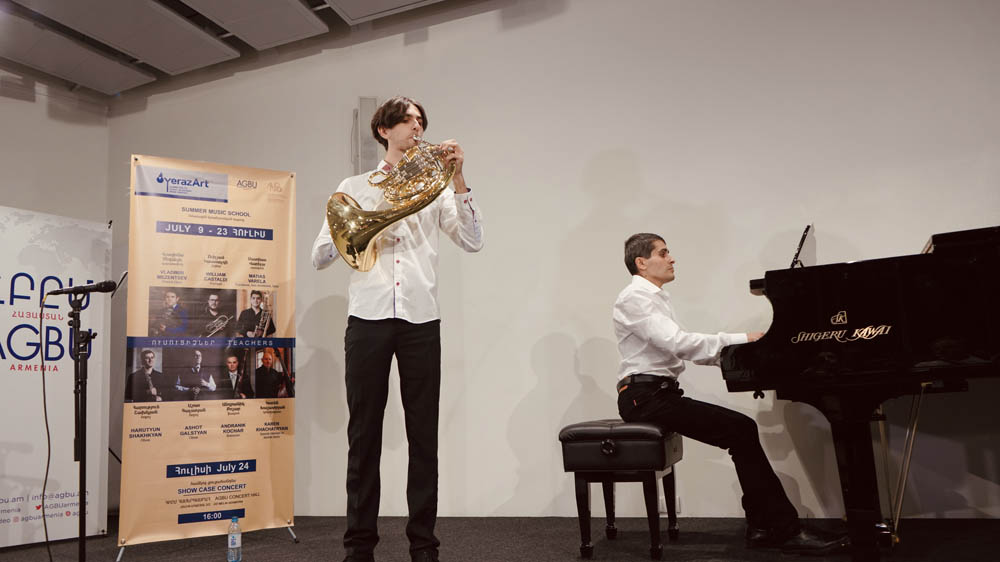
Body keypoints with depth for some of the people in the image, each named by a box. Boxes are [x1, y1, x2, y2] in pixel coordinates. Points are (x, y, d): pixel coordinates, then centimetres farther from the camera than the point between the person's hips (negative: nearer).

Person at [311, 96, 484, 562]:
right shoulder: (355, 186, 14)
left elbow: (472, 241, 1)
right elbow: (319, 257, 8)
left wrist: (458, 179, -4)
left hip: (420, 319, 1)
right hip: (368, 318, 0)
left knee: (424, 435, 3)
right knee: (364, 434, 2)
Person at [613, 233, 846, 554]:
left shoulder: (655, 298, 21)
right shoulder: (635, 297, -10)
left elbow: (680, 349, 17)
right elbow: (677, 344, -22)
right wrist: (741, 340, -19)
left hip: (660, 392, 9)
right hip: (645, 396, -9)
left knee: (742, 429, -3)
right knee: (740, 430, -16)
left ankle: (763, 528, -1)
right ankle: (783, 530, -9)